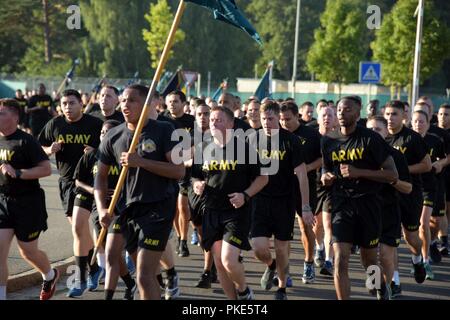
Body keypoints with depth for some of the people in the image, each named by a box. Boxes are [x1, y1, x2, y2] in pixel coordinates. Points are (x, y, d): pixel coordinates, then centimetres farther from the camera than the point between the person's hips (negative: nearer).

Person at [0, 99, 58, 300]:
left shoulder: (26, 142, -15)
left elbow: (46, 169, -19)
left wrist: (17, 173, -27)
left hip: (27, 203, -5)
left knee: (28, 252, 9)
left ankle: (50, 276, 40)